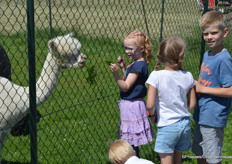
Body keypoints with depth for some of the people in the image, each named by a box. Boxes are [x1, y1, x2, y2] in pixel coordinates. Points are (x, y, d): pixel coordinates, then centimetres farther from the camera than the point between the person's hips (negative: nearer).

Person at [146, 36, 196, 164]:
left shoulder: (156, 76, -15)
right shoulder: (187, 76, -3)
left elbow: (150, 104, -17)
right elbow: (192, 104, 4)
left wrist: (152, 115, 3)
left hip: (167, 126, -4)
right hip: (185, 125, 5)